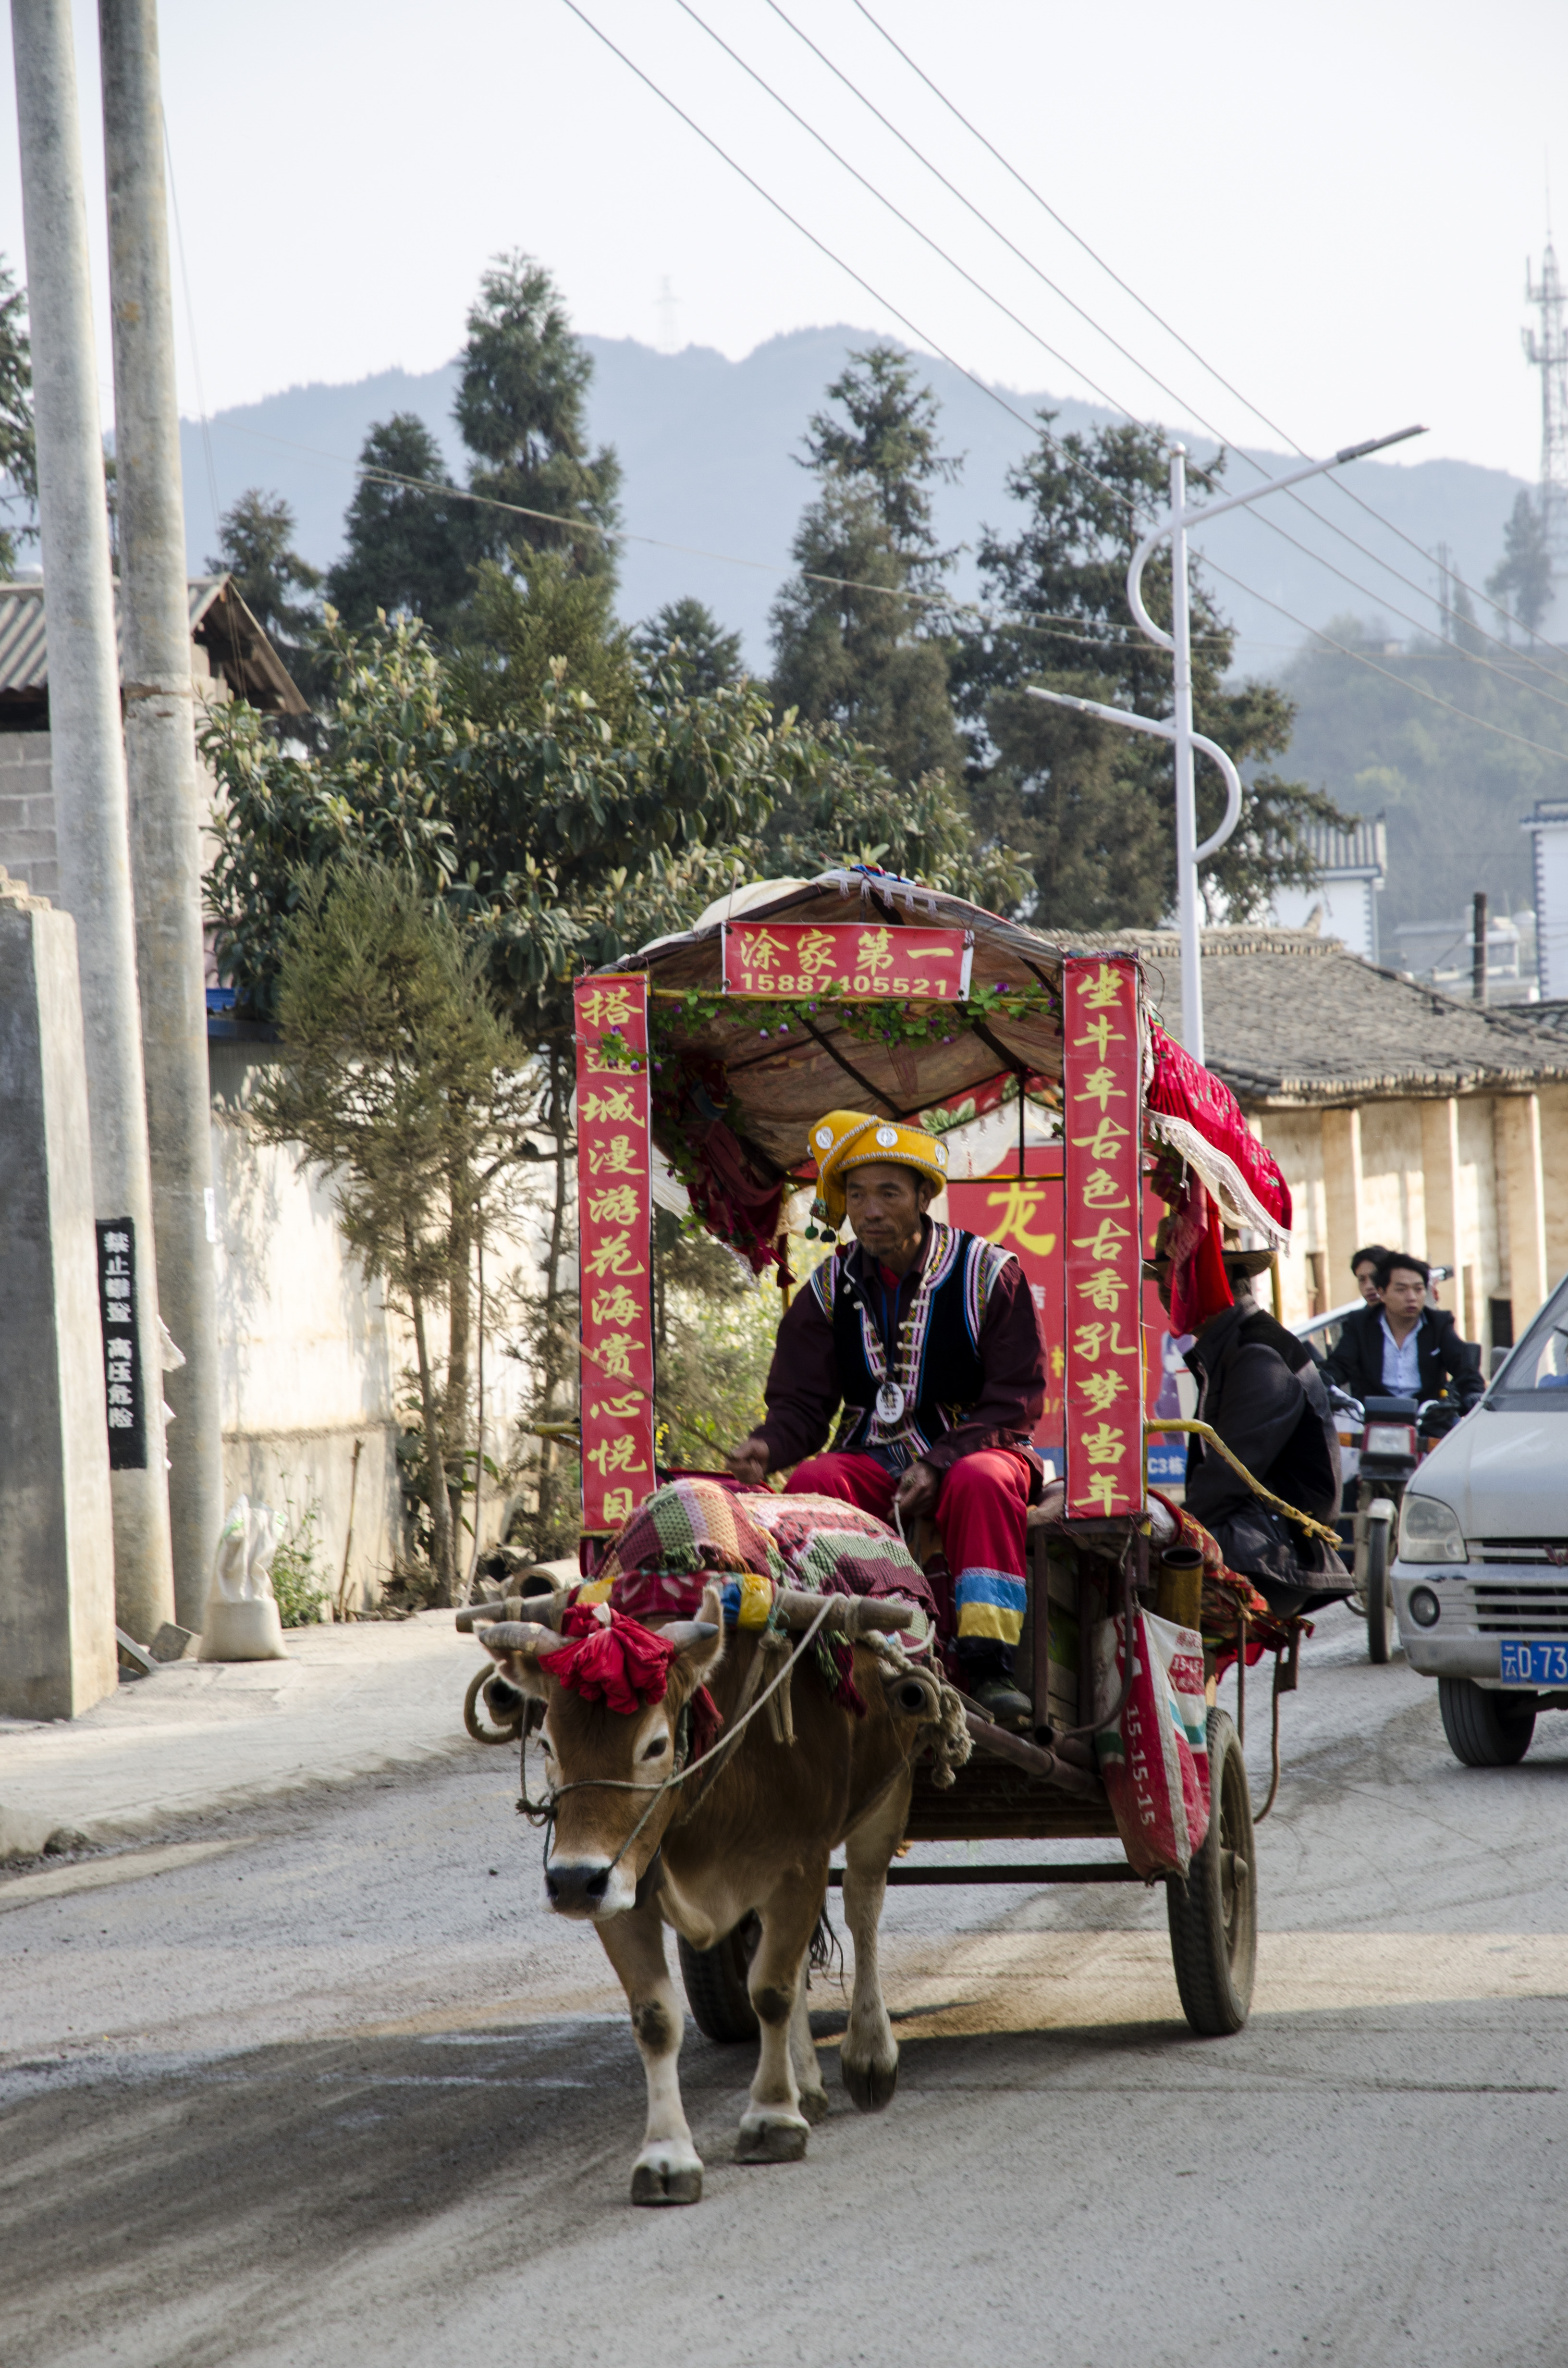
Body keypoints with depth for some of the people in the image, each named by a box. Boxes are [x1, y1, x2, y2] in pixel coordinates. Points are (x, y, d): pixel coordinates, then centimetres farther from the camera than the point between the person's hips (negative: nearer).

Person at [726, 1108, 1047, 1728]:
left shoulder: (989, 1275, -2)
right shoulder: (829, 1291, 8)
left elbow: (1016, 1402, -6)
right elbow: (800, 1403, 6)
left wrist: (938, 1465, -21)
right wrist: (767, 1446, -19)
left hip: (970, 1450, -3)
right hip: (872, 1461, 3)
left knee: (982, 1484, -37)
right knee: (812, 1484, -28)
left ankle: (988, 1669, -41)